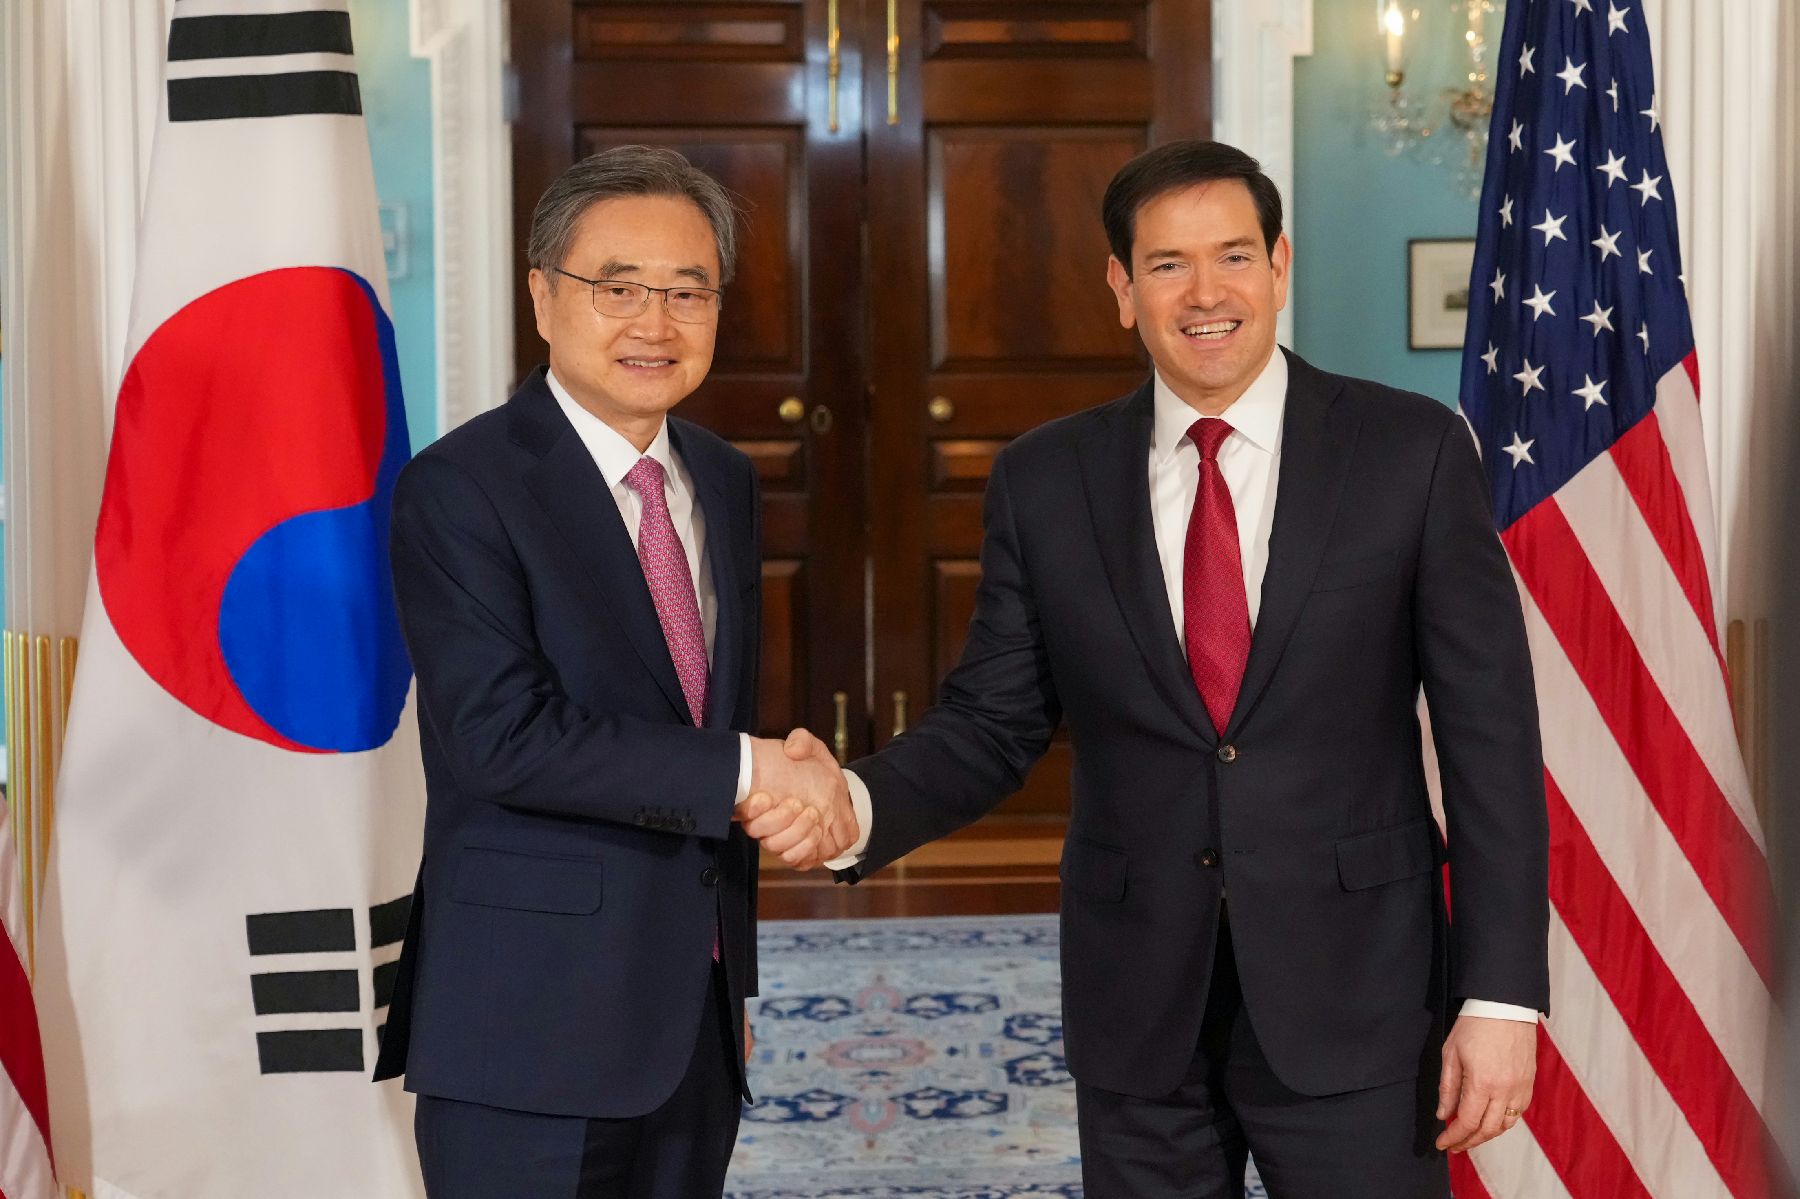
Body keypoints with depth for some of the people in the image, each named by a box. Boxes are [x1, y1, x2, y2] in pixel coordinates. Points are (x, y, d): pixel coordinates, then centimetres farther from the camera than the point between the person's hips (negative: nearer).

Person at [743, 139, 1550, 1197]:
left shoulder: (1413, 452, -4)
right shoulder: (1045, 481, 2)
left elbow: (1490, 732, -5)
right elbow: (993, 721, 5)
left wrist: (1501, 994, -8)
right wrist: (860, 804, -16)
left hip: (1351, 1000, -2)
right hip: (1137, 1014, 2)